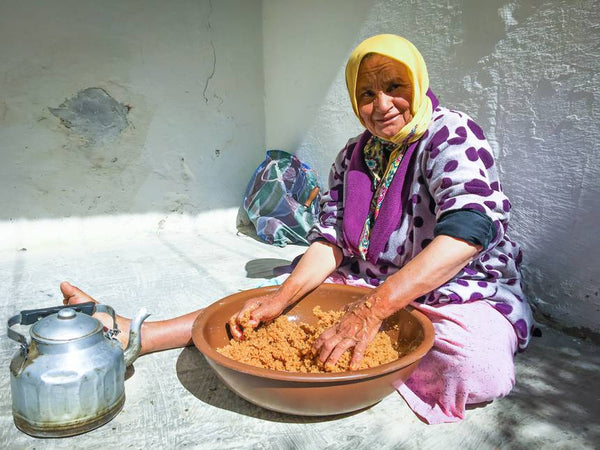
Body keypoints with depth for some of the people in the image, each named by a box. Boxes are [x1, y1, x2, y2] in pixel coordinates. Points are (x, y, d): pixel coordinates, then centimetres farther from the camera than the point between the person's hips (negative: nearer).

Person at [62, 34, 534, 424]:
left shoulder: (451, 135, -14)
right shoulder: (353, 156, 5)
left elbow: (467, 230, -31)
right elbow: (331, 240, -3)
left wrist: (372, 308, -40)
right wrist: (281, 298, -21)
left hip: (467, 293, -3)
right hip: (371, 287, 4)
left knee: (477, 366, -38)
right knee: (261, 307, -10)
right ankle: (132, 334, -7)